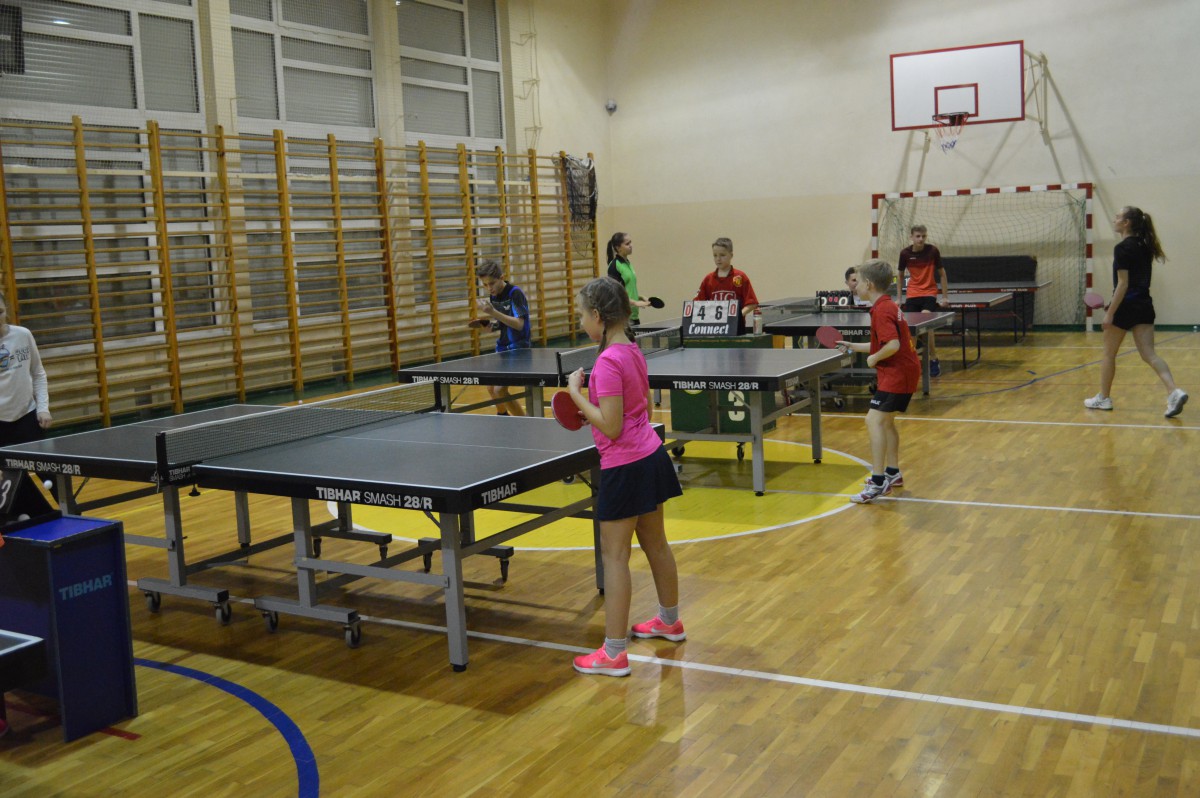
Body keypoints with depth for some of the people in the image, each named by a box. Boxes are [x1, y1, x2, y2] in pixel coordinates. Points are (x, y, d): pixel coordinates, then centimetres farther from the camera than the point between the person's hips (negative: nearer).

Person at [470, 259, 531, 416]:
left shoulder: (515, 293, -18)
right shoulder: (493, 295, 3)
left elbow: (519, 324, -27)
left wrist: (493, 312, -35)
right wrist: (485, 320, -1)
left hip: (518, 349, -8)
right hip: (502, 348, 8)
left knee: (499, 389, -17)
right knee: (491, 388, 15)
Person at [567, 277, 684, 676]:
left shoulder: (608, 362, -21)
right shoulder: (632, 351, 7)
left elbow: (611, 427, -22)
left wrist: (576, 393, -13)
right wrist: (593, 413, 15)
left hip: (625, 467, -9)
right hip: (651, 455, 9)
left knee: (614, 555, -2)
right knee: (655, 543, 22)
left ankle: (613, 653, 3)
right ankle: (670, 621, 39)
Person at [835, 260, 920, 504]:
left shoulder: (881, 310, -18)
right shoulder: (888, 306, 14)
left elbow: (893, 345, -30)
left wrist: (874, 358, -15)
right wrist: (853, 347, 21)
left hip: (896, 373, -11)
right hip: (903, 371, 11)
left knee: (874, 420, -16)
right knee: (886, 420, 22)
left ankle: (877, 482, -18)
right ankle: (892, 473, 34)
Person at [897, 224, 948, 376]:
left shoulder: (932, 251, -8)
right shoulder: (905, 253, -4)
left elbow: (942, 273, 2)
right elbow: (901, 275, 10)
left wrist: (944, 296, 1)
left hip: (929, 294, -3)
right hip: (911, 295, 3)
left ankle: (934, 360, -8)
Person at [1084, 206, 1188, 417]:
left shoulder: (1122, 248, -13)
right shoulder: (1144, 246, 11)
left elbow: (1123, 284, -18)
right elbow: (1141, 279, 18)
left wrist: (1109, 313, -17)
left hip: (1125, 305, -7)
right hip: (1144, 305, 7)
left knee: (1109, 354, 10)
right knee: (1149, 354, 1)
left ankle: (1103, 398, 20)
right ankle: (1174, 391, -17)